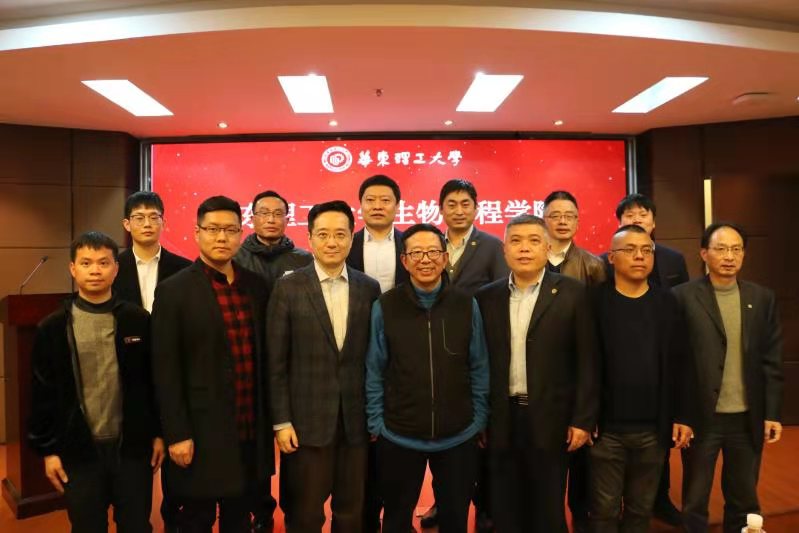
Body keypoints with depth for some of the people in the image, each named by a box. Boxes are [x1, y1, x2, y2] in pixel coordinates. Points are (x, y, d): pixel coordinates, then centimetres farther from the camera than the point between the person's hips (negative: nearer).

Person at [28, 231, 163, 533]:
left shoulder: (139, 321, -3)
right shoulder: (53, 328, -3)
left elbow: (154, 381, 2)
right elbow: (43, 393, 0)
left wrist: (158, 433, 2)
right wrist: (47, 449, 0)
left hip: (133, 446, 0)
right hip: (79, 450, 0)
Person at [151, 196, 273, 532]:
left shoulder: (256, 286, 5)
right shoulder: (174, 291, -9)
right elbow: (166, 371, -10)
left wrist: (269, 418, 9)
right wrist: (176, 434, -12)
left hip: (251, 429, 4)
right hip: (202, 432, -4)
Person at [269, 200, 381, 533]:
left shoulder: (369, 288, 3)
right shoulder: (288, 288, -4)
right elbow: (276, 362, -4)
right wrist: (281, 421, -7)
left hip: (357, 419, 2)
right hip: (307, 420, -2)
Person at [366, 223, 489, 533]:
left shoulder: (467, 305, -4)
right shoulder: (385, 307, -8)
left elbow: (478, 368, 2)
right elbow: (374, 372, -3)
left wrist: (479, 421, 2)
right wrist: (375, 424, -3)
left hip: (458, 437, 1)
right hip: (398, 437, 0)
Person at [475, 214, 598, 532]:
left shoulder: (572, 293, -4)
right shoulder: (487, 297, 4)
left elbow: (586, 361, -5)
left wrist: (583, 419, -8)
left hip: (550, 419, -2)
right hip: (501, 420, 3)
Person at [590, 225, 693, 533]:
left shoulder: (667, 303, 4)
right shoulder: (595, 301, -4)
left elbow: (681, 364, 5)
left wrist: (683, 416, 1)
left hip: (654, 429, 3)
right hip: (606, 428, -2)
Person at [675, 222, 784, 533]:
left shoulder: (763, 298, 5)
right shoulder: (684, 296, -7)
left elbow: (772, 361, 6)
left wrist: (772, 413, 2)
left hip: (748, 418, 3)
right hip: (701, 417, -3)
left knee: (744, 500, 16)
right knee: (695, 502, 9)